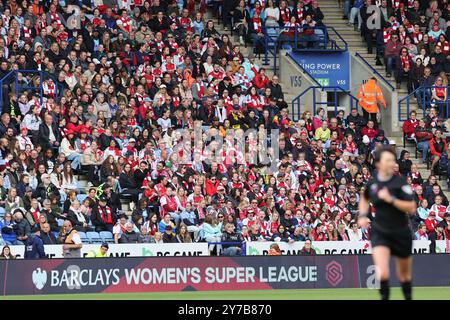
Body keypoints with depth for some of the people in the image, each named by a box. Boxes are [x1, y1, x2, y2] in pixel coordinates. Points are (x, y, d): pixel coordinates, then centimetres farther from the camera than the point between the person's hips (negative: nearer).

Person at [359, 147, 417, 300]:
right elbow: (364, 198, 23)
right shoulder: (371, 182, -1)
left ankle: (408, 297, 39)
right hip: (379, 233, 1)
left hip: (401, 234, -1)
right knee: (383, 273, -21)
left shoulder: (400, 182, -11)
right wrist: (363, 215, 8)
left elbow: (412, 208, -18)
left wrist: (391, 199, -26)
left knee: (404, 275, 16)